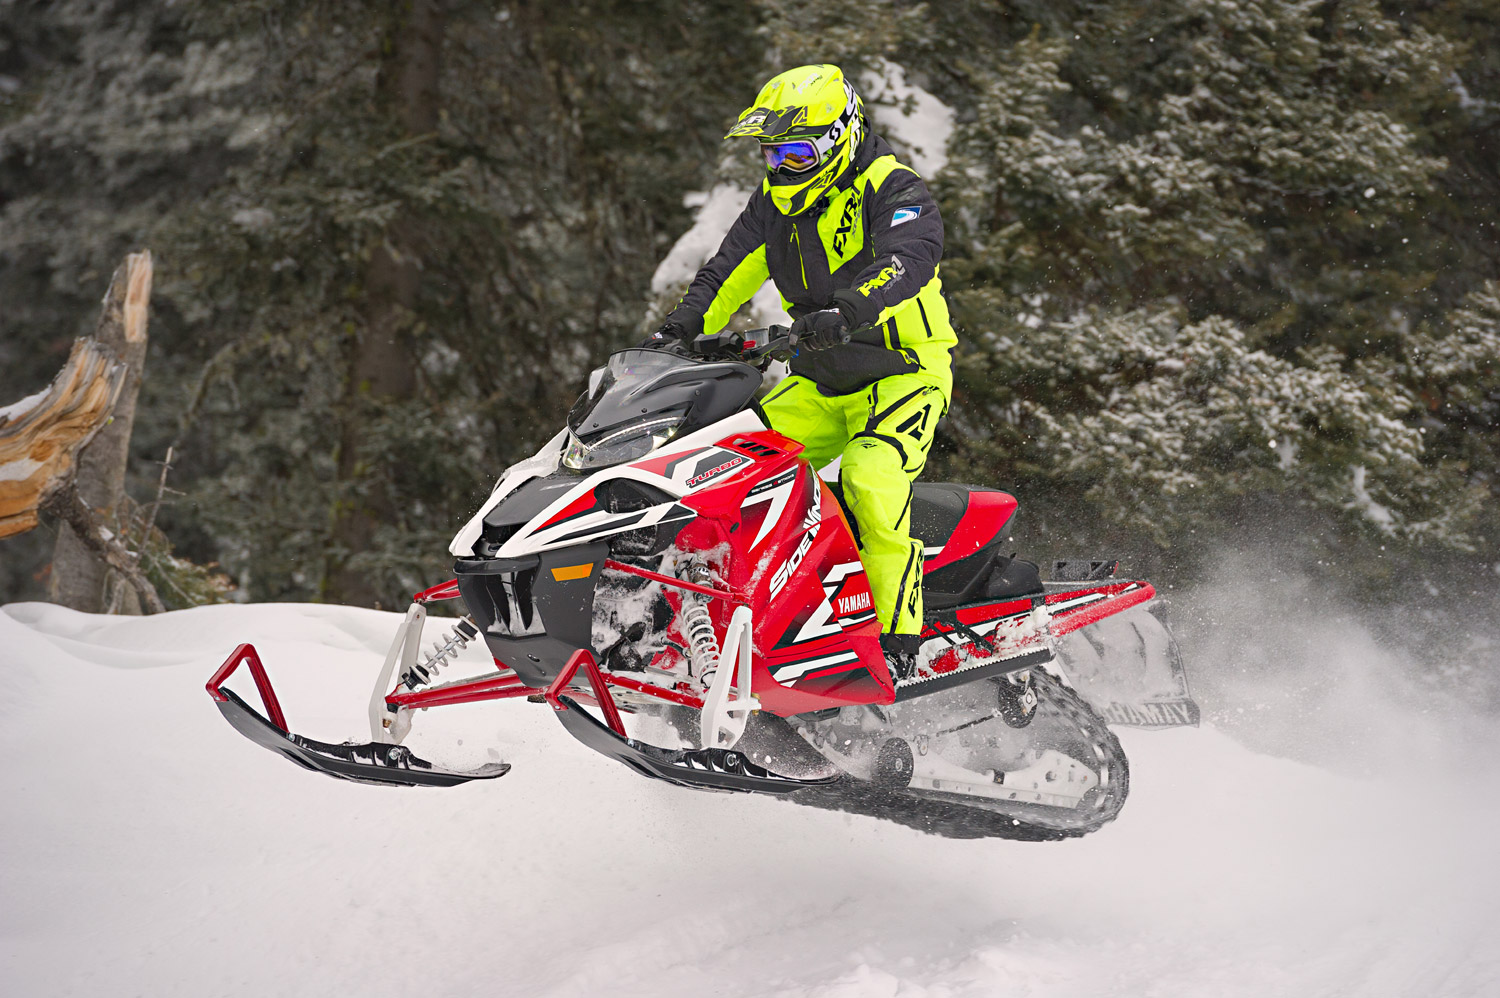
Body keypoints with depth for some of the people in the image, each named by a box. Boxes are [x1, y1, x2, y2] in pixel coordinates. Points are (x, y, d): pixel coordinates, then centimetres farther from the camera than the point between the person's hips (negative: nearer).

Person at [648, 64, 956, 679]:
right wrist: (678, 332, -7)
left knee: (868, 487, -30)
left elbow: (910, 258, -34)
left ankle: (901, 639, -25)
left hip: (903, 374, -7)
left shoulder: (893, 191, -15)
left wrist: (849, 312, -51)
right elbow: (726, 274, 10)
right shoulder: (776, 201, 9)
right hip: (819, 385, 8)